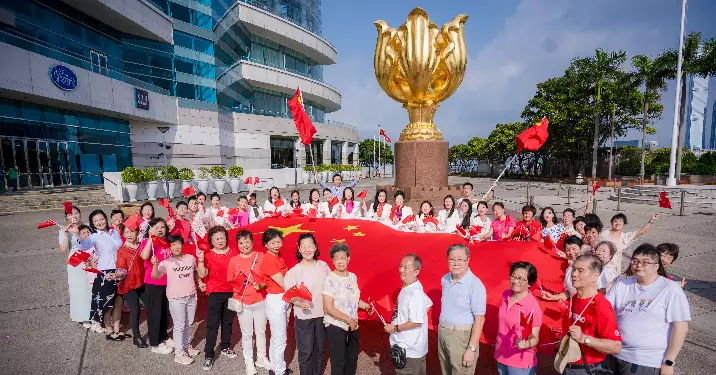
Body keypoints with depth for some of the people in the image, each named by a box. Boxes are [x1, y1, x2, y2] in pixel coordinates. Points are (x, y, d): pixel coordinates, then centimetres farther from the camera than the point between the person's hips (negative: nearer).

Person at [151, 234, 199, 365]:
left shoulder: (190, 258, 2)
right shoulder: (166, 262, -6)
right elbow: (155, 276, -22)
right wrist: (155, 265, -35)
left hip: (191, 296, 4)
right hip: (176, 298, -3)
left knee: (189, 323, 17)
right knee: (179, 325, 1)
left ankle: (185, 346, 36)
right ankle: (179, 353, 12)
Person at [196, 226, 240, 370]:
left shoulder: (234, 253, 0)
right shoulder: (208, 255, -6)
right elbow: (202, 274, -14)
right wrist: (200, 259, -23)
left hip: (231, 292, 3)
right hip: (215, 293, -2)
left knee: (228, 321, 17)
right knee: (212, 324, 3)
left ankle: (225, 348, 35)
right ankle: (208, 355, 16)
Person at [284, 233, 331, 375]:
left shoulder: (323, 266, -4)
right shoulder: (294, 271, -14)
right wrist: (299, 303, -29)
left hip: (322, 314, 4)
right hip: (303, 316, -3)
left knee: (320, 350, 20)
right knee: (306, 351, 10)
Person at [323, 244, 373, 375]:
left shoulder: (353, 277, -1)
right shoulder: (330, 279, -21)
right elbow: (328, 308, -22)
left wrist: (366, 306, -2)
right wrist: (349, 320, -19)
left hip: (352, 325, 6)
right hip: (335, 326, -6)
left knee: (352, 358, 22)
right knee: (338, 361, 7)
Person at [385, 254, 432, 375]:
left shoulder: (416, 293, -27)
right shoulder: (406, 289, 2)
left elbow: (416, 322, -28)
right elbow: (427, 303, 15)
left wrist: (395, 328, -17)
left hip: (410, 350, -9)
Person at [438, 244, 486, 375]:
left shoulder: (476, 285, -20)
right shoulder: (445, 279, 1)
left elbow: (479, 319, -18)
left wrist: (471, 349, -18)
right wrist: (442, 329, 8)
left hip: (462, 337, -6)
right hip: (442, 332, 6)